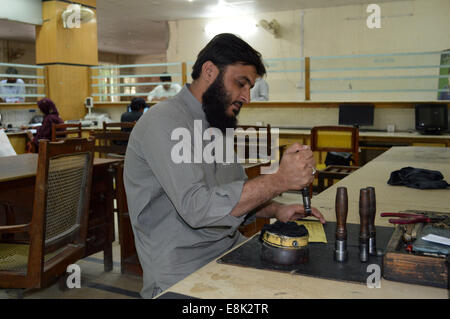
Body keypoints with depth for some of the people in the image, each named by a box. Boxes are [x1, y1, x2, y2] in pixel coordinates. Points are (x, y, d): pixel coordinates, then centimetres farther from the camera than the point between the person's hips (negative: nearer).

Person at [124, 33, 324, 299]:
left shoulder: (217, 128, 15)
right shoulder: (164, 122, -15)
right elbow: (196, 207, -26)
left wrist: (276, 210, -1)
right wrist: (280, 180, -26)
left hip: (231, 251, 8)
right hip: (182, 275, -8)